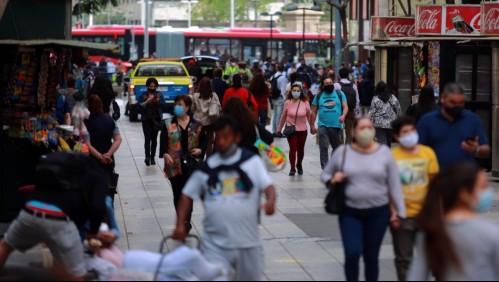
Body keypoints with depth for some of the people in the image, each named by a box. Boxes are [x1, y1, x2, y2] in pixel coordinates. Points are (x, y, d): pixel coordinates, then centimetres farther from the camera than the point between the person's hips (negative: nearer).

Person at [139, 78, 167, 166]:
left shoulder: (159, 94, 6)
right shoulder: (143, 95, 1)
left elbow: (164, 104, -3)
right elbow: (140, 106, -7)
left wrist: (158, 101, -21)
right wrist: (147, 101, -21)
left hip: (157, 119, 2)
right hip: (146, 120, -2)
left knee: (154, 139, 6)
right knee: (147, 138, -12)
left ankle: (152, 157, 13)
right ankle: (147, 157, -21)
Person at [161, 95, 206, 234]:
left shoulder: (196, 125, 5)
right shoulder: (168, 124, 4)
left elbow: (204, 141, 13)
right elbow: (163, 141, 0)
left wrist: (200, 150, -7)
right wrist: (165, 154, -18)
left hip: (192, 164, -1)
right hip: (174, 164, 1)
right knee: (178, 194, 6)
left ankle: (186, 221, -7)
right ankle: (182, 222, 19)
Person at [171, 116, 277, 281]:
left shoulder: (252, 161, 3)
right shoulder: (207, 167, 7)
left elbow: (268, 186, -4)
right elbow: (188, 195, 12)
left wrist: (271, 201, -27)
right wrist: (180, 225, 1)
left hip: (248, 243, 0)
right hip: (214, 244, 0)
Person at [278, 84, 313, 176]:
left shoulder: (305, 103, -5)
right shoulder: (287, 103, -5)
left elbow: (309, 116, 3)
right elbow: (284, 117, 4)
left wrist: (312, 126, 5)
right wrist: (279, 128, 9)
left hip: (302, 130, 1)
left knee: (300, 149, 11)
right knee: (292, 149, -8)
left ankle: (299, 165, 34)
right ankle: (292, 168, 0)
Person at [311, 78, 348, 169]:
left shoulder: (339, 94, 7)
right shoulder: (319, 96, 8)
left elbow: (345, 107, -1)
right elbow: (314, 112, 10)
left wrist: (343, 115, -22)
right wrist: (312, 126, 5)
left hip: (336, 125, 1)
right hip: (323, 126, 0)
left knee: (337, 148, 11)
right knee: (323, 148, -9)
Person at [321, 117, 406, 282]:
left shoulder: (384, 152, -1)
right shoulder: (342, 152, 0)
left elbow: (394, 184, 2)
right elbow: (325, 175, 11)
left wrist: (399, 211, -1)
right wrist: (332, 180, -12)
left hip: (378, 213, 0)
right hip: (350, 212, 0)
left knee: (371, 256, 8)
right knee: (352, 254, -12)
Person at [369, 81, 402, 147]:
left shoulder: (375, 99, -4)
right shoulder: (393, 98, 2)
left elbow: (372, 113, -3)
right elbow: (399, 110, 5)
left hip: (379, 125, -3)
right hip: (391, 124, 3)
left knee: (382, 142, -6)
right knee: (388, 143, 16)